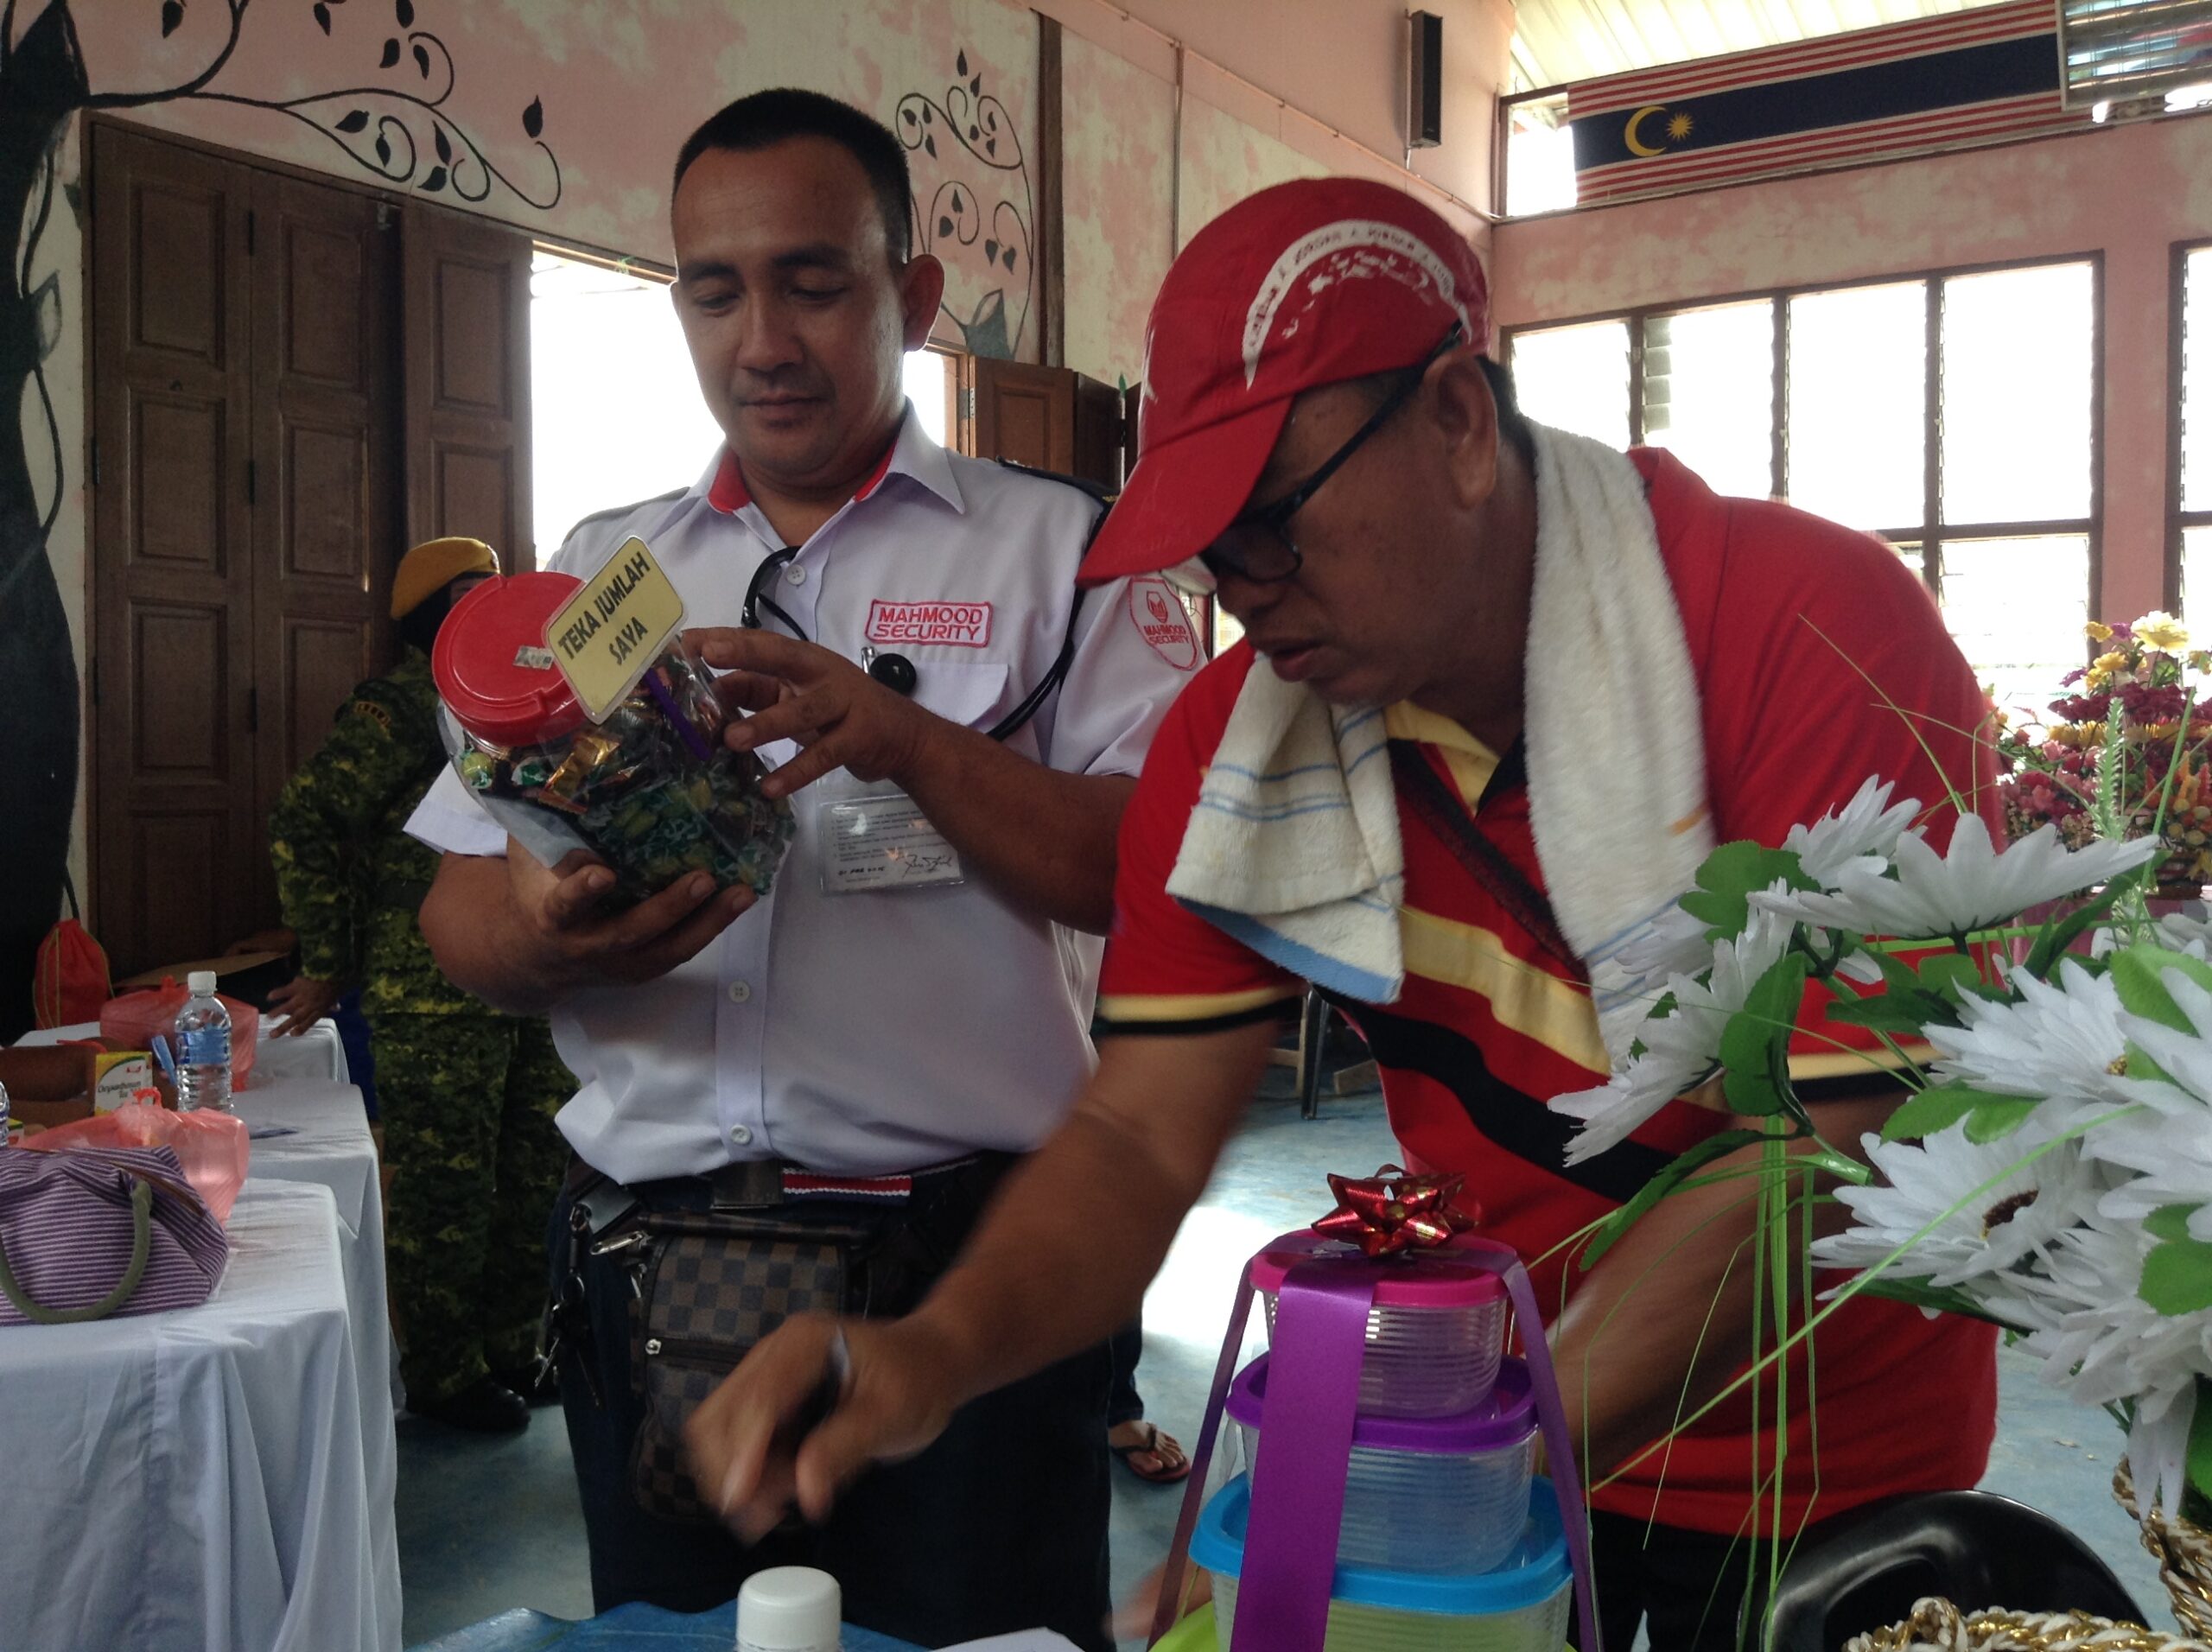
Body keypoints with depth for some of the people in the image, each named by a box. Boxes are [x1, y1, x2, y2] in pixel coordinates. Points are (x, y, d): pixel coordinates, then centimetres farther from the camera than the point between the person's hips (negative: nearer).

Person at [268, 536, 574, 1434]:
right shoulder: (396, 711, -10)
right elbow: (304, 825, -16)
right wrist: (331, 965, -11)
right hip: (435, 1003, -8)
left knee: (535, 1175, 14)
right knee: (443, 1191, 2)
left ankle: (511, 1346, 29)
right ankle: (443, 1374, 16)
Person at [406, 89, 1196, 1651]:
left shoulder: (1060, 551, 1)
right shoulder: (600, 568, 12)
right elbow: (460, 904, 8)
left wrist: (903, 737, -21)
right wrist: (551, 940, -15)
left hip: (965, 1252, -3)